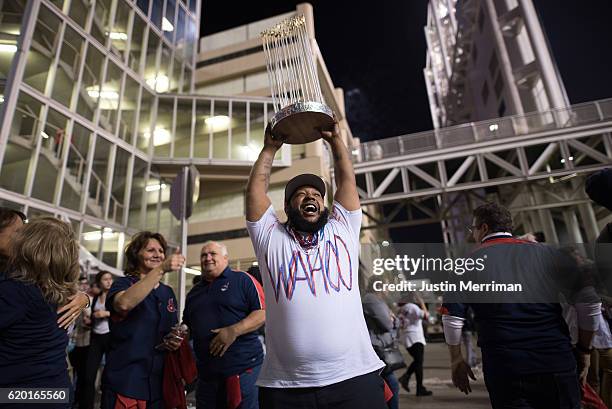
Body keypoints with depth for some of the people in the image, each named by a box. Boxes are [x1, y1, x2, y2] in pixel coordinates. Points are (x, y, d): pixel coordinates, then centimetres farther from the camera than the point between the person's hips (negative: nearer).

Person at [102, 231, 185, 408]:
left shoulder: (168, 292, 9)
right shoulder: (123, 283, -5)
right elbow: (124, 303, -31)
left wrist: (176, 340, -3)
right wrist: (161, 269, -36)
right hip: (124, 382, -5)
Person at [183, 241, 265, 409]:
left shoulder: (243, 280, -3)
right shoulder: (194, 292, 18)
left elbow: (263, 312, -11)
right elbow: (188, 326, 27)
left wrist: (234, 331, -22)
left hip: (243, 367, -6)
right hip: (206, 371, 6)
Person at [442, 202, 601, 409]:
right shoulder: (547, 253, 4)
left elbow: (452, 318, -6)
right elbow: (589, 300, 1)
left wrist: (456, 360, 7)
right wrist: (584, 349, 12)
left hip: (504, 370, -2)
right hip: (557, 364, 3)